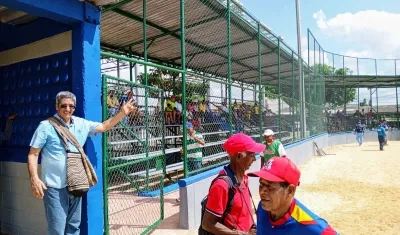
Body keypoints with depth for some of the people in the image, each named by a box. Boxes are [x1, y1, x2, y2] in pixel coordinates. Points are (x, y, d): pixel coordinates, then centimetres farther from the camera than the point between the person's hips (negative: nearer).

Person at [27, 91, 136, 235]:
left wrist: (122, 113, 6)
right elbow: (33, 154, -7)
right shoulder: (46, 126, -8)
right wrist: (34, 178, -18)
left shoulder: (82, 124, 7)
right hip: (55, 186, -5)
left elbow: (104, 126, 15)